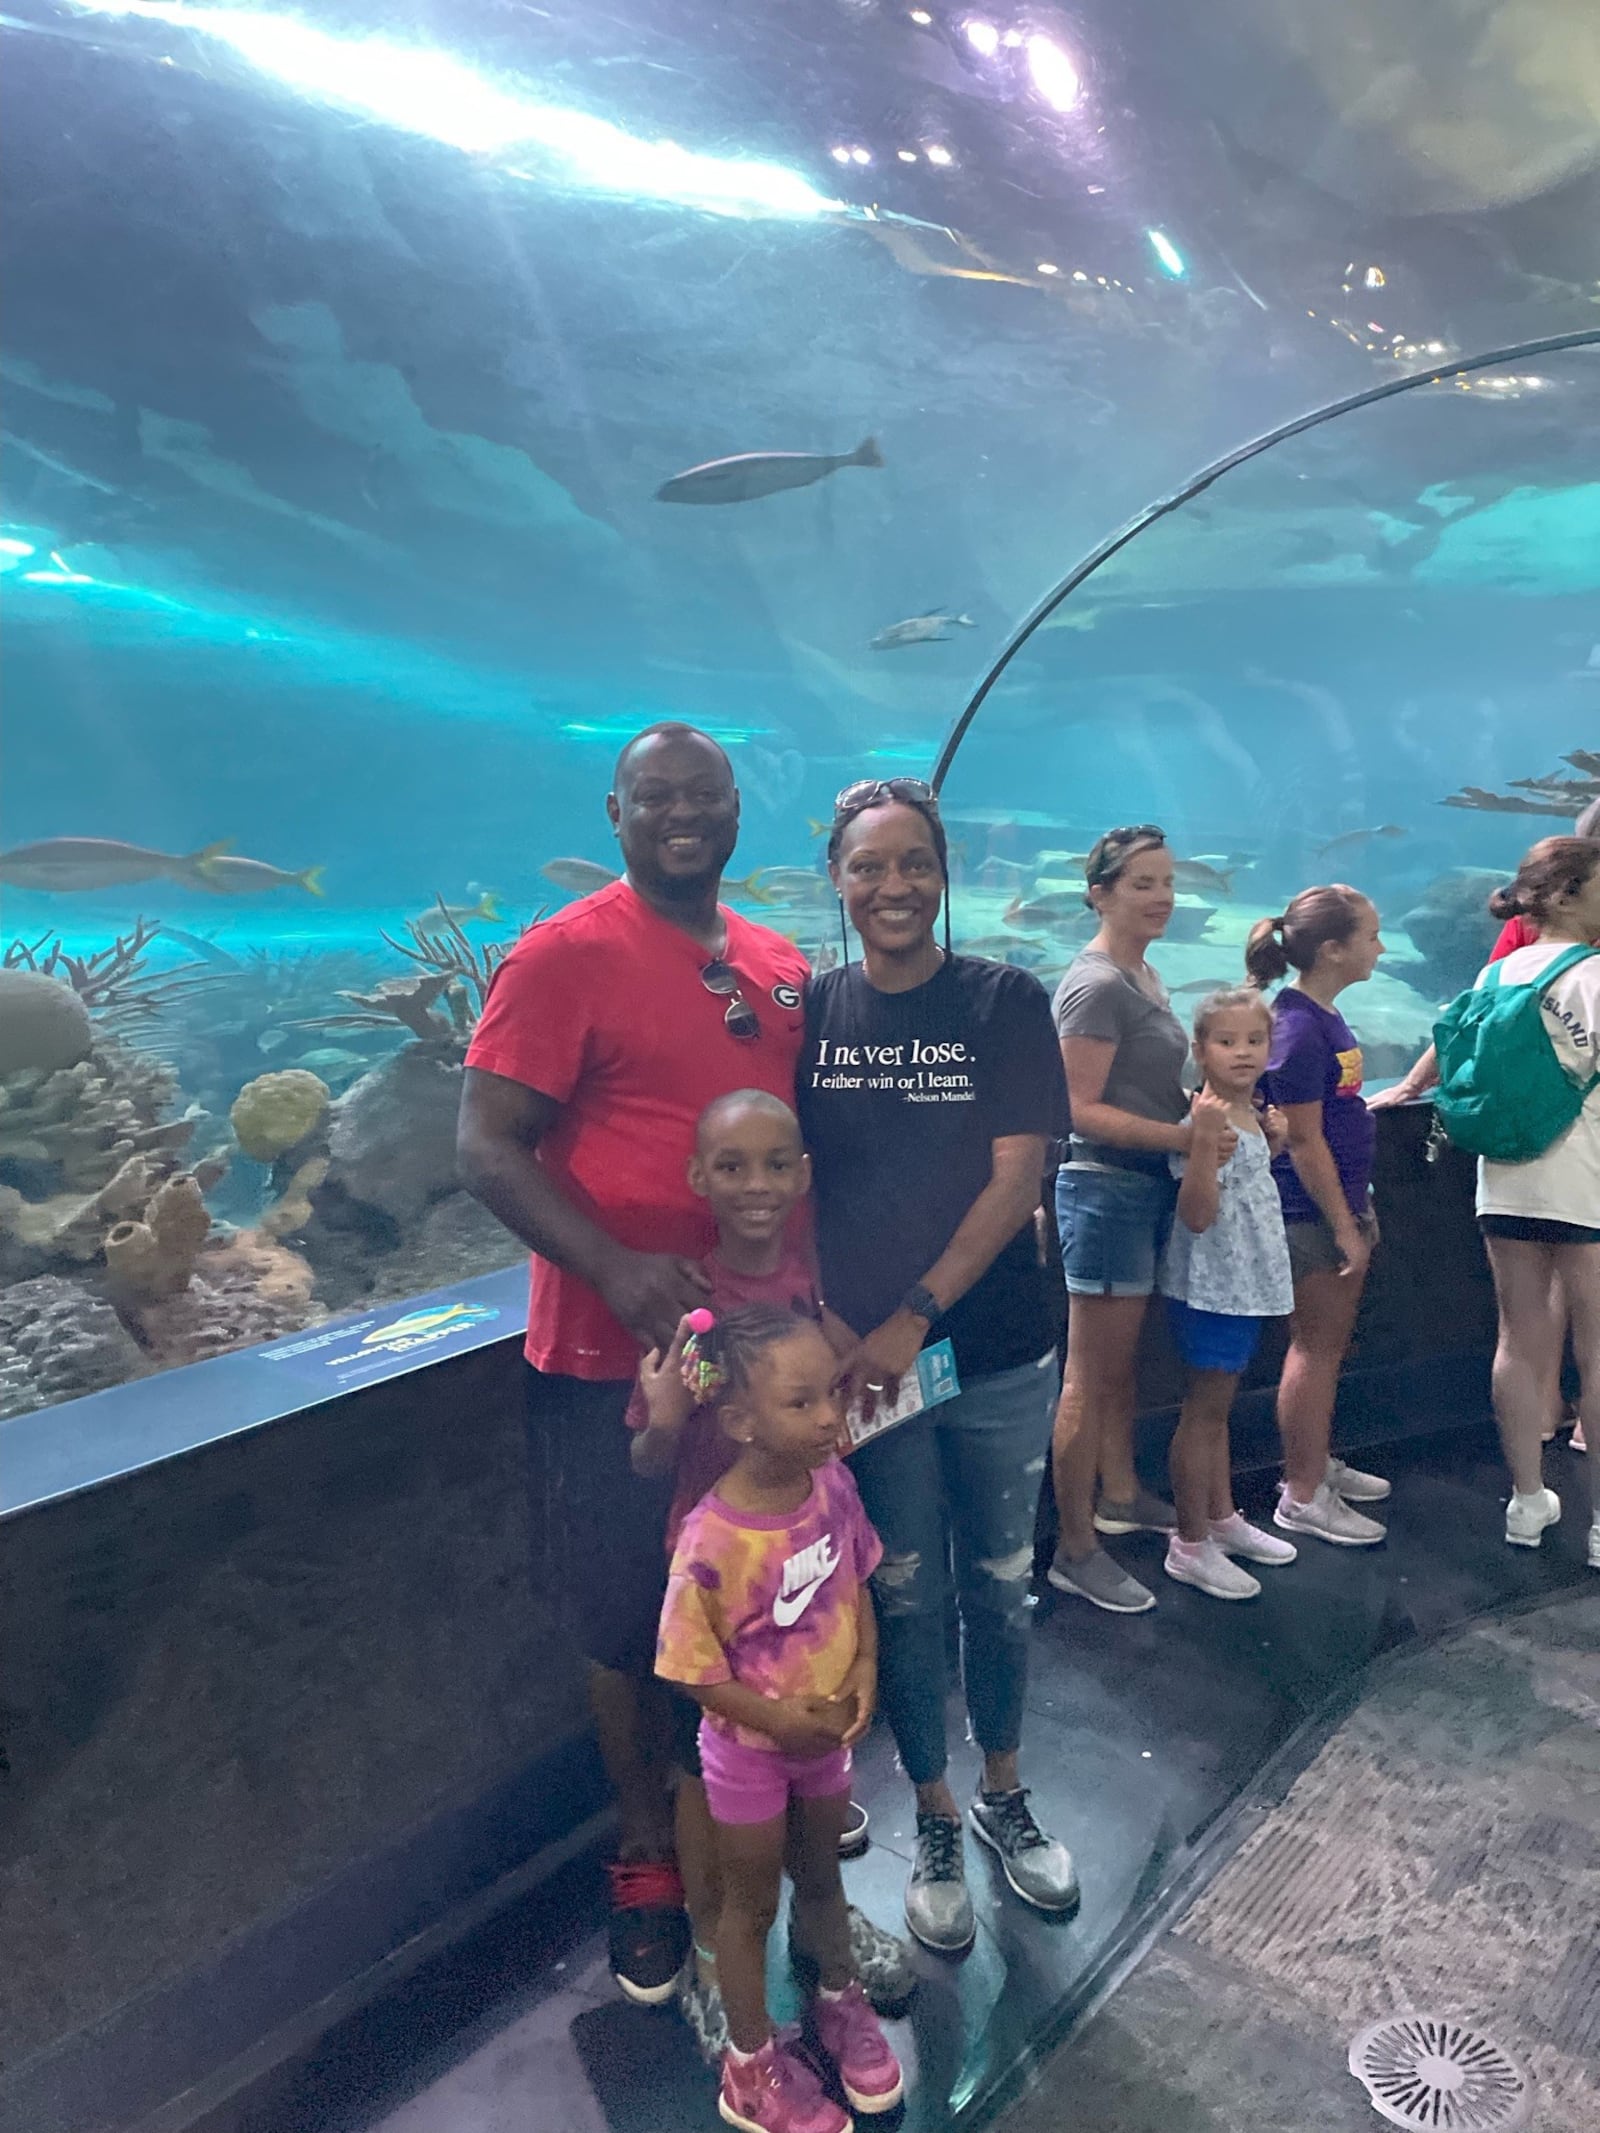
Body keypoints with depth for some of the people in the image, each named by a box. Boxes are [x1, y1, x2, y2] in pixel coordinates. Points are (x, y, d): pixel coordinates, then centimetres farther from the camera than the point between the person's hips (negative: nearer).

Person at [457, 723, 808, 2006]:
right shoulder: (565, 956, -11)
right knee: (634, 1624, 11)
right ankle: (651, 1866, 33)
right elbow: (487, 1146, -15)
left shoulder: (784, 969, 7)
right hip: (615, 1356, -5)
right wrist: (615, 1269, -28)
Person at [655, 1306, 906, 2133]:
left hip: (828, 1730, 5)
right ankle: (751, 2064, 43)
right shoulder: (710, 1543, -35)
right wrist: (780, 1719, -22)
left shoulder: (833, 1482, -18)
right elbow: (692, 1670, -22)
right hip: (749, 1746, -4)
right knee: (751, 1903, 19)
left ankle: (838, 2000, 55)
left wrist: (864, 1673, -12)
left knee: (822, 1874, 28)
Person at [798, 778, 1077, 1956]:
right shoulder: (809, 1010, 0)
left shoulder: (1005, 1000, -5)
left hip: (997, 1356, 0)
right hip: (861, 1358, 1)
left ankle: (1005, 1794, 40)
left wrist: (912, 1319, -16)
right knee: (905, 1597, 12)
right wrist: (822, 1324, -12)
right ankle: (935, 1822, 34)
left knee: (999, 1587, 16)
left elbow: (1018, 1174, -10)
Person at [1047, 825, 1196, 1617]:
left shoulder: (1144, 976, 14)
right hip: (1104, 1190, -9)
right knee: (1090, 1374, -2)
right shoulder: (1096, 986, -16)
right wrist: (1184, 1136, -23)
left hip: (1149, 1188, 9)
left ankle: (1120, 1496, 37)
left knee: (1122, 1360, 21)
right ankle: (1075, 1550, 7)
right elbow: (1081, 1109, -21)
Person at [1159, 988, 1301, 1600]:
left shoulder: (1248, 1115, 9)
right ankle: (1190, 1545, 12)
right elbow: (1197, 1215, -25)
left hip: (1247, 1282, 9)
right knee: (1204, 1410, 1)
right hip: (1211, 1285, -9)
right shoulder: (1204, 1119, -19)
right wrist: (1205, 1138, -35)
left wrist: (1272, 1145, 7)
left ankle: (1222, 1519, 33)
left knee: (1217, 1407, 20)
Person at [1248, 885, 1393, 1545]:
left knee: (1332, 1343, 18)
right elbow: (1305, 1144, -21)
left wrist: (1361, 1210, 19)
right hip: (1310, 1215, -9)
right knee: (1315, 1348, 0)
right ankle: (1301, 1498, 12)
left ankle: (1318, 1464, 33)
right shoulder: (1297, 1029, -21)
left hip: (1341, 1204, 9)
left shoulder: (1325, 1016, 9)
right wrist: (1345, 1228, -17)